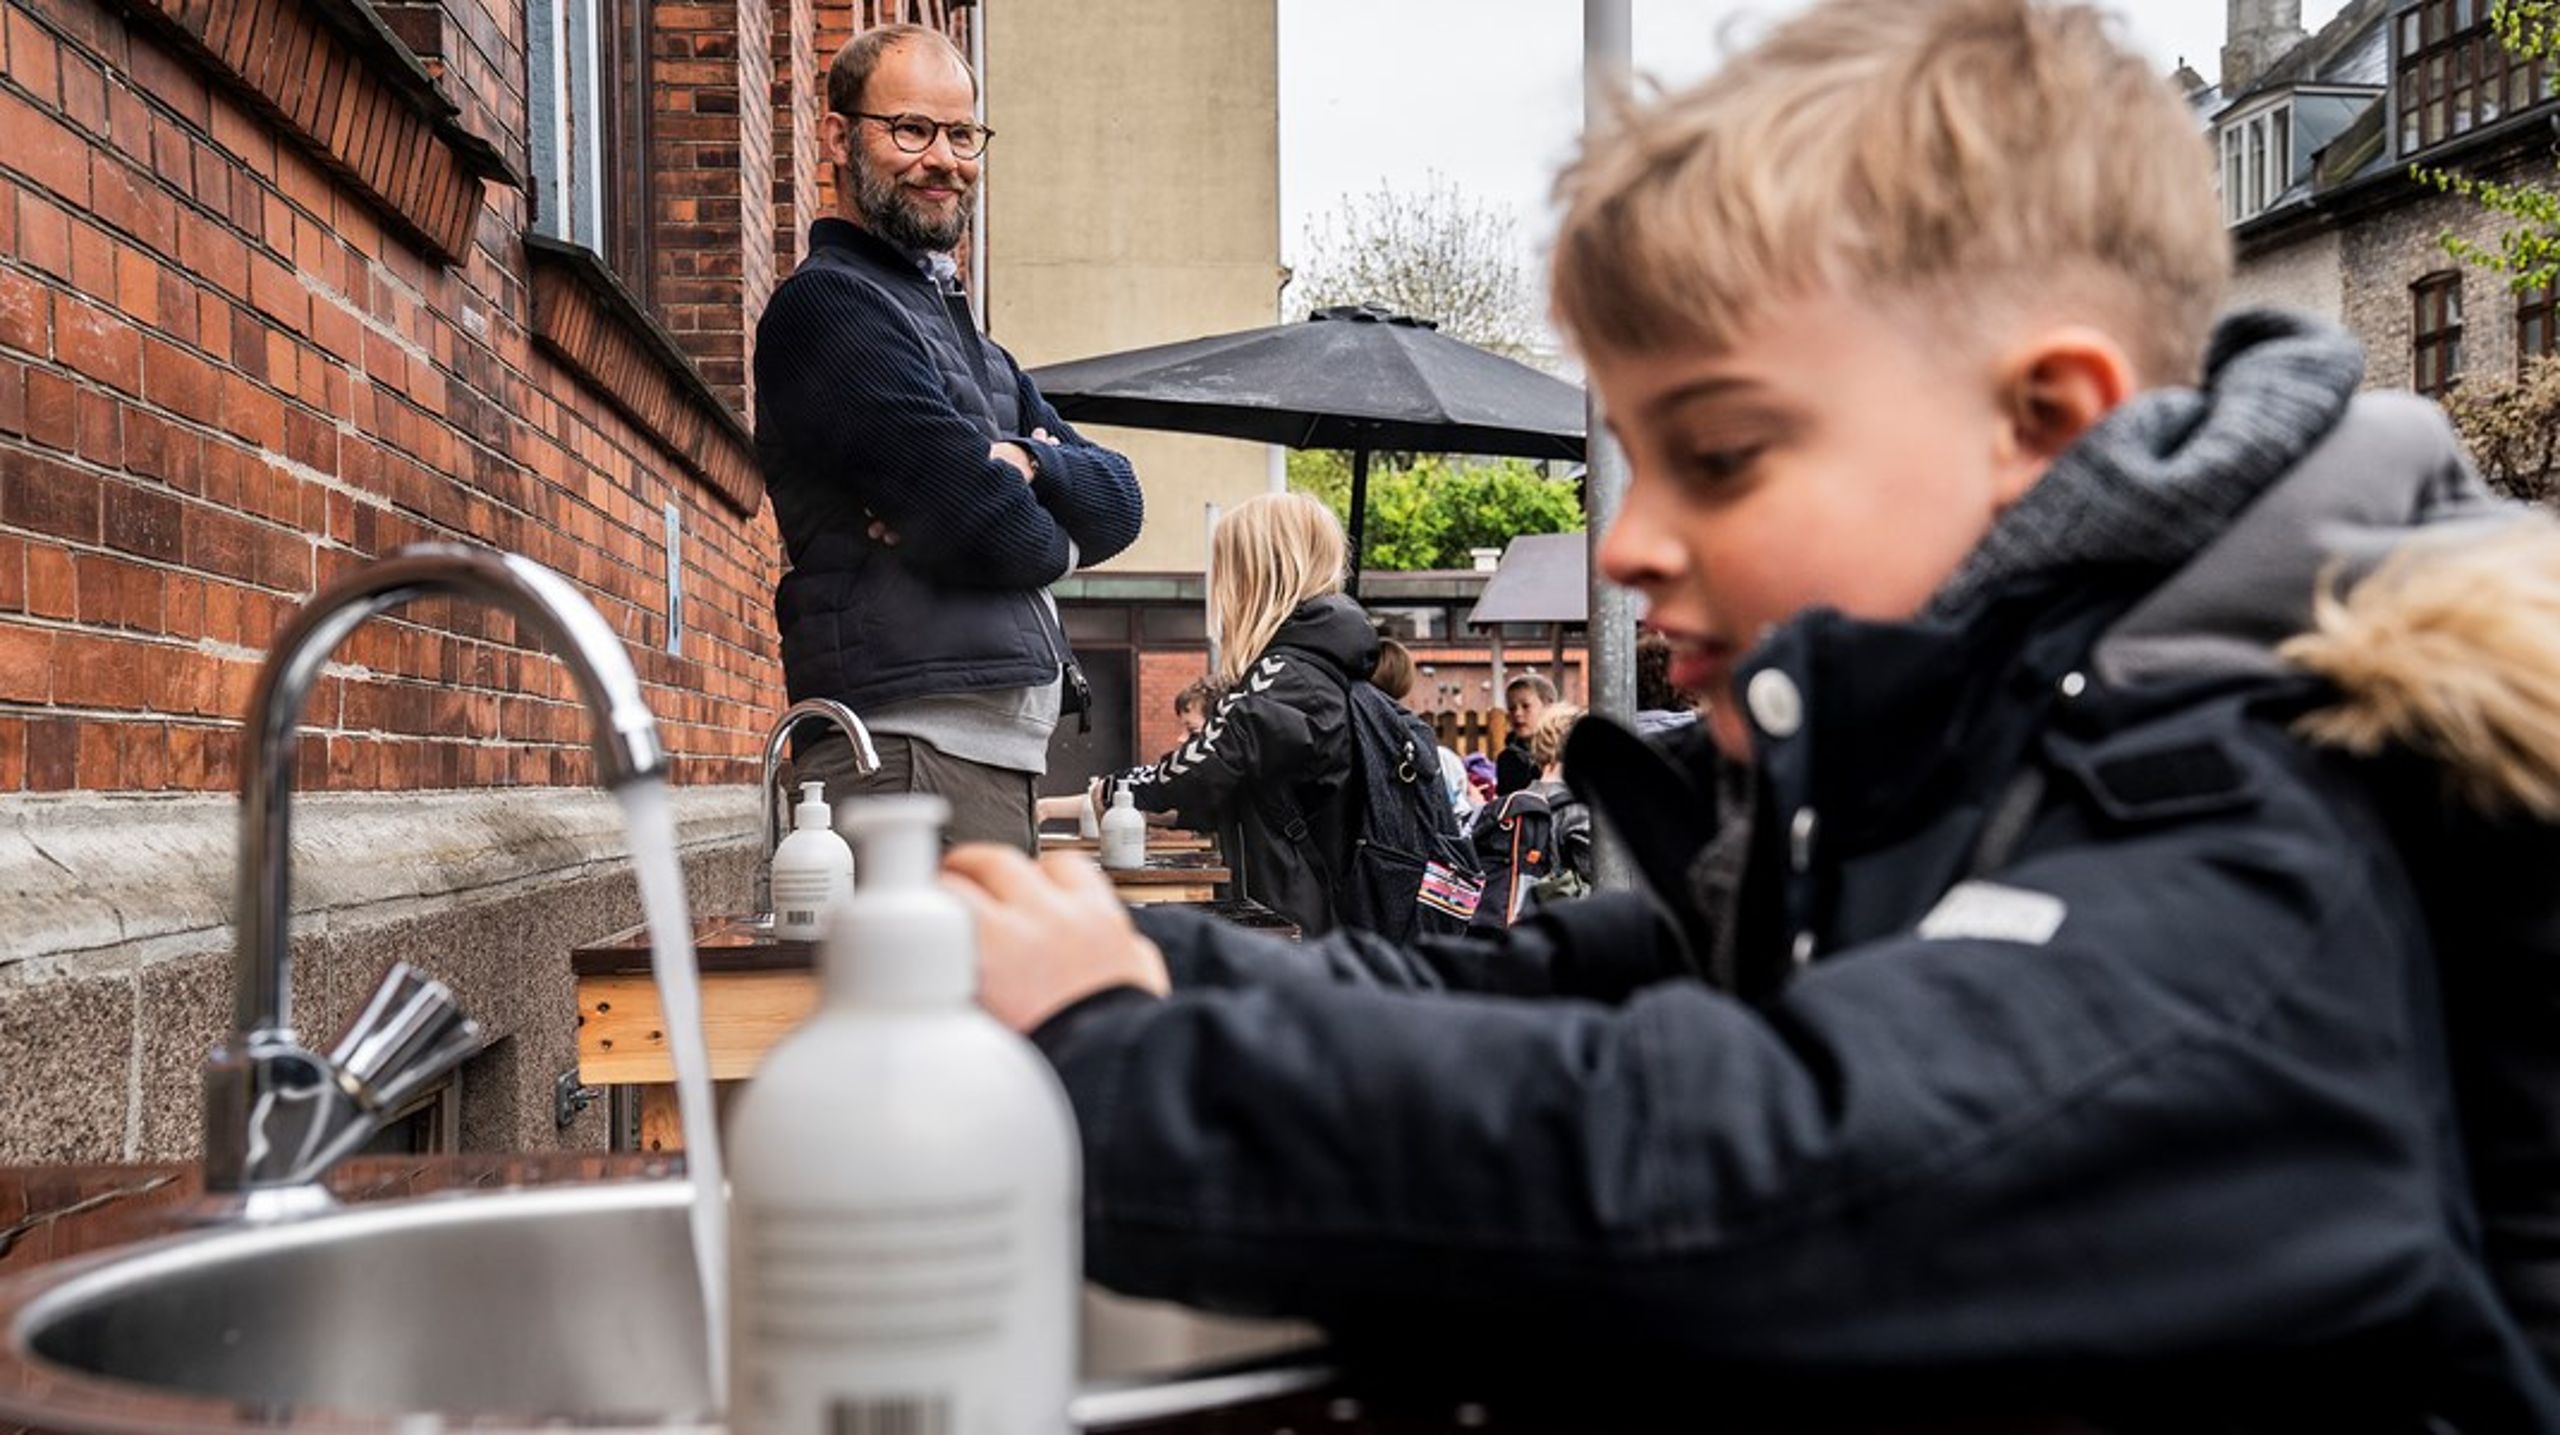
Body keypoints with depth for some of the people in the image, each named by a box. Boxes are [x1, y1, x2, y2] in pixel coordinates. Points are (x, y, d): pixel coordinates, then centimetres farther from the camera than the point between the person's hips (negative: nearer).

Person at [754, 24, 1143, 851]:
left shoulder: (951, 321, 24)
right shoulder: (828, 304, -7)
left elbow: (1117, 502, 13)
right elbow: (990, 531, -16)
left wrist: (1024, 465, -9)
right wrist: (1055, 538, 7)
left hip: (992, 754, 10)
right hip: (914, 755, -9)